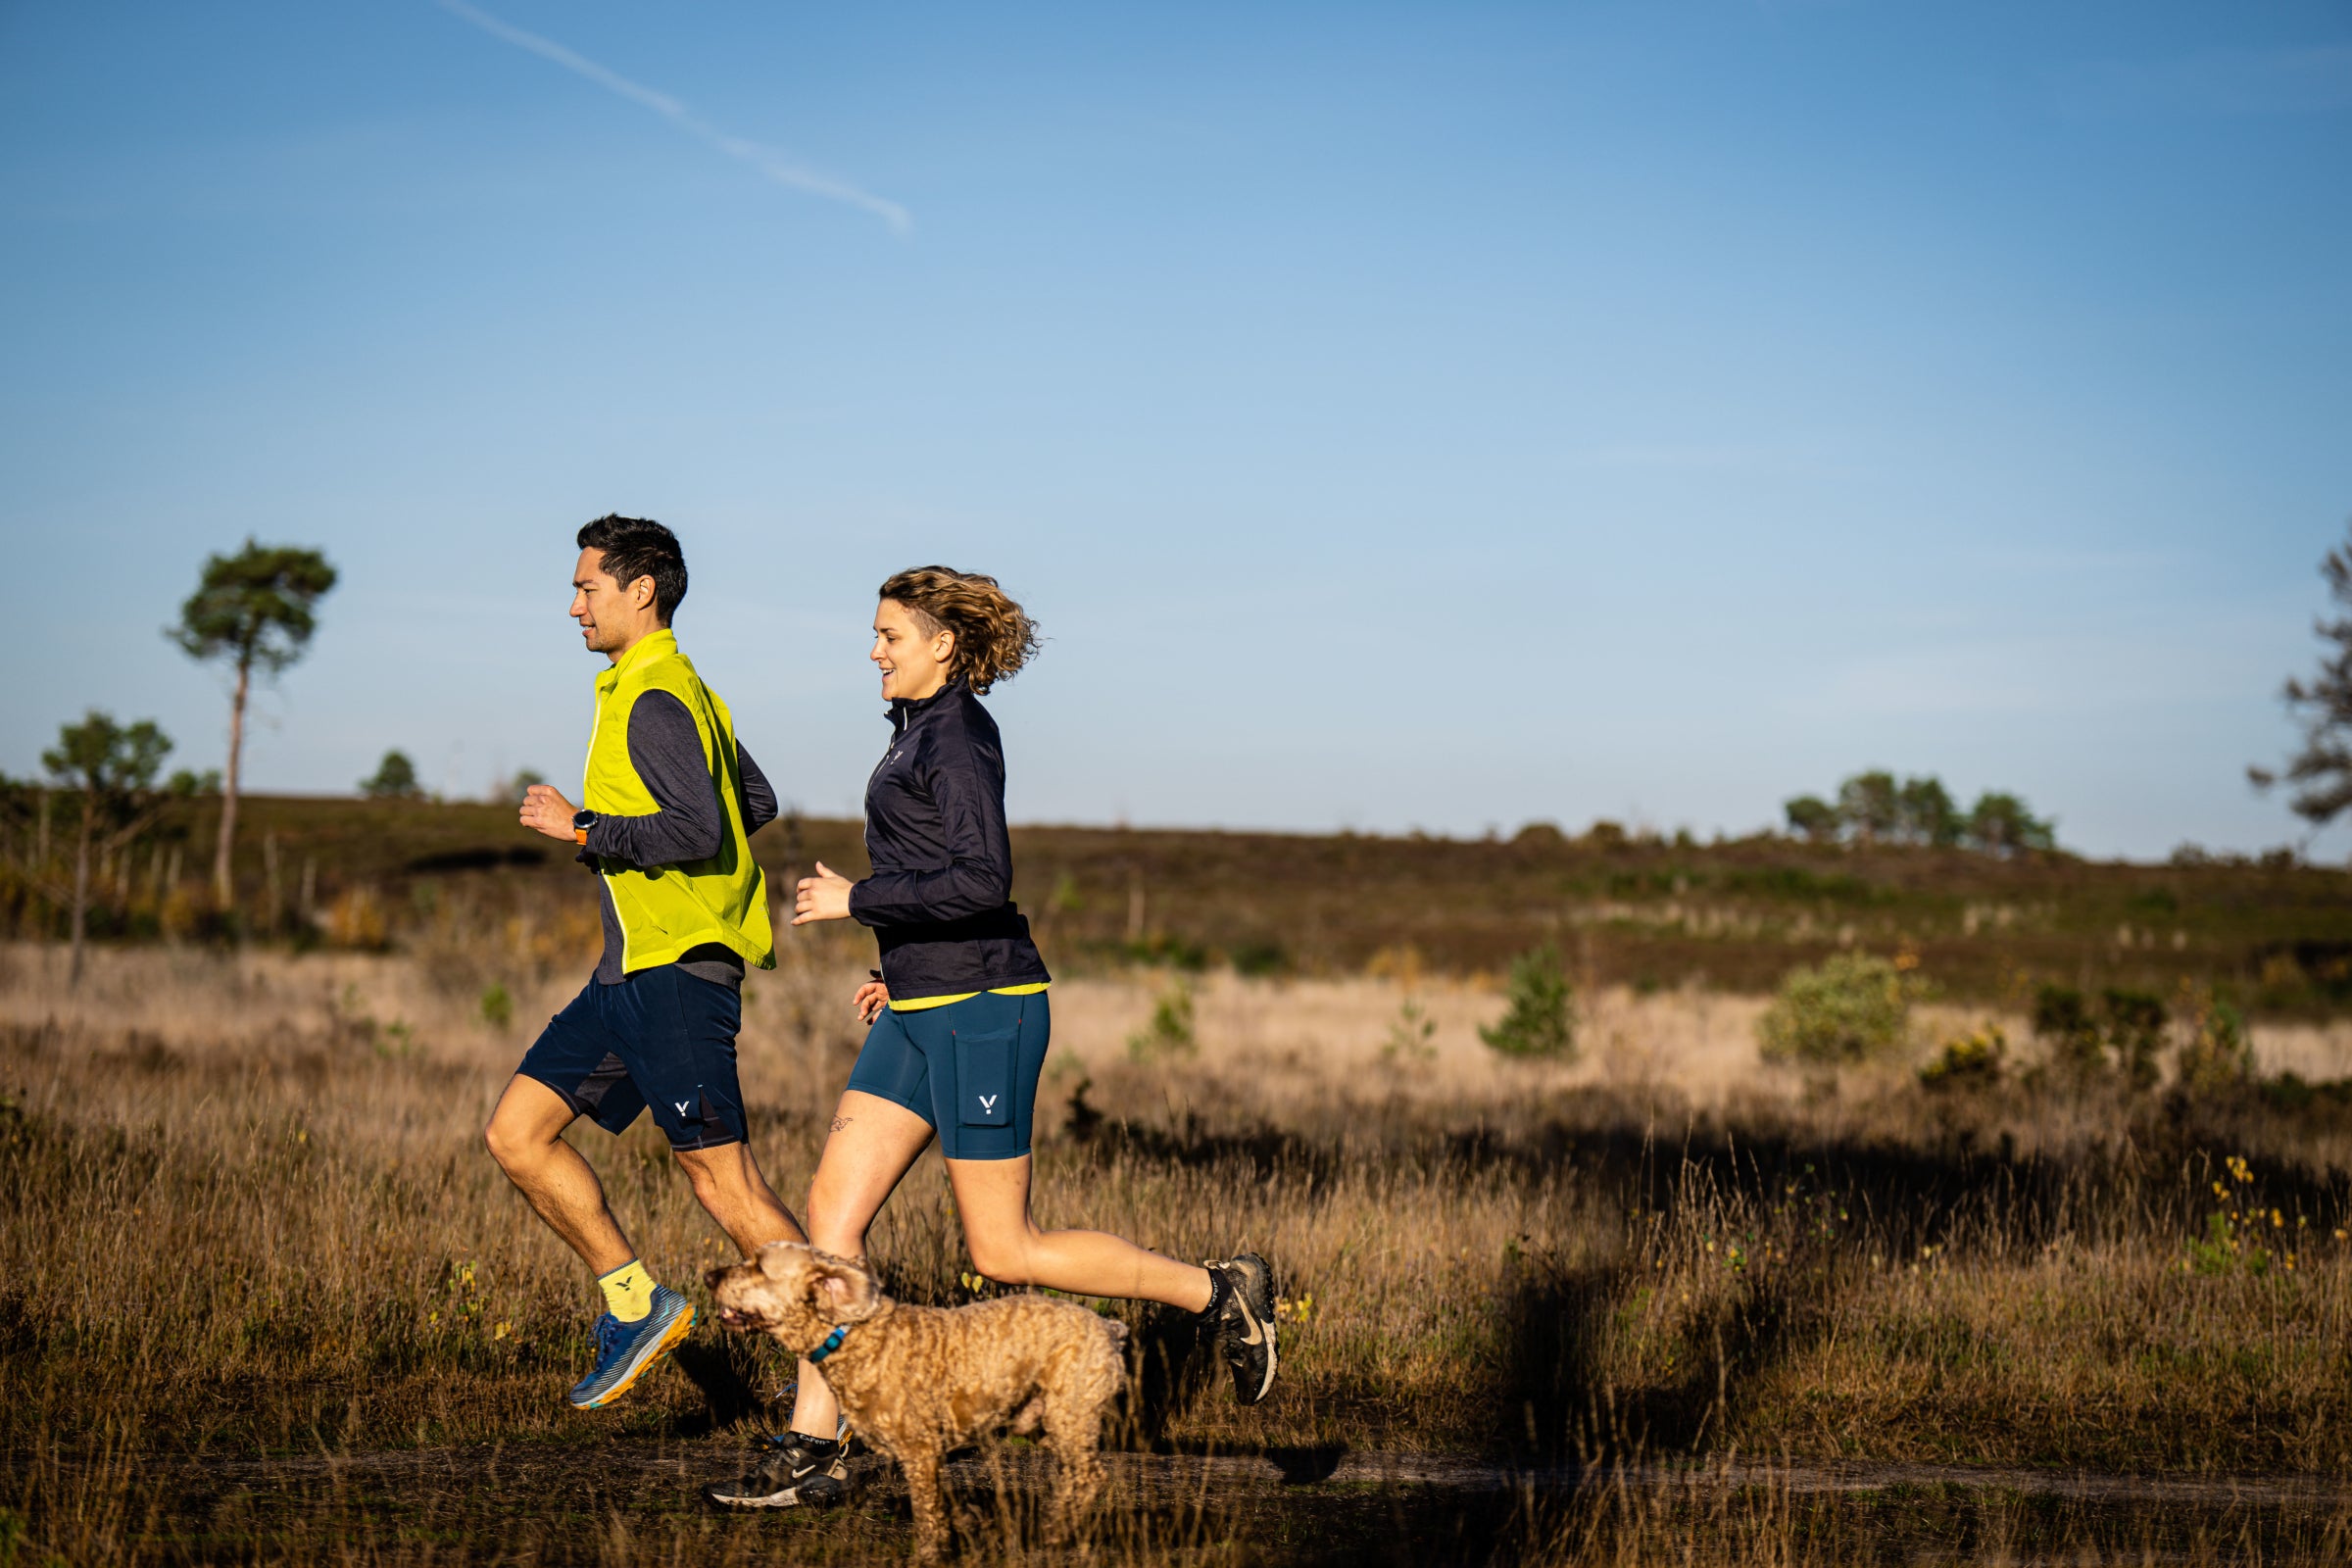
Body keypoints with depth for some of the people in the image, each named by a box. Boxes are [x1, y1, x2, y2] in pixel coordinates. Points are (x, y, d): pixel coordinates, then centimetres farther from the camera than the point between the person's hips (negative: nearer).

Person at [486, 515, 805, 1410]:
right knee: (516, 1133, 6)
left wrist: (583, 829, -16)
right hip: (632, 969, 10)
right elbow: (758, 803, 27)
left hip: (677, 969, -10)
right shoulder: (682, 690, 18)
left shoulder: (654, 702, -13)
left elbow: (701, 830, -25)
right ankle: (635, 1302, 11)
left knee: (722, 1178, -7)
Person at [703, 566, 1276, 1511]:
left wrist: (856, 899, -18)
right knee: (834, 1205, 2)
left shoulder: (955, 735, -14)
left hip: (981, 1008, -10)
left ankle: (1218, 1291, 11)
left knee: (1001, 1252, -3)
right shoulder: (924, 729, 16)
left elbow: (982, 882, -24)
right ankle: (812, 1450, 3)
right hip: (924, 1012, 10)